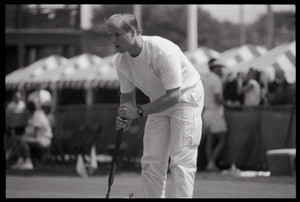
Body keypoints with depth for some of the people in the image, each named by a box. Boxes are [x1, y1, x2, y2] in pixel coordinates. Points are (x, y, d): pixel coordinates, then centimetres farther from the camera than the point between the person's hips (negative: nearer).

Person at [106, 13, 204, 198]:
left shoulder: (164, 51, -33)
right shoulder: (121, 60, -12)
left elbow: (173, 96, -32)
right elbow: (127, 94, 2)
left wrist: (139, 111, -33)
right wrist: (126, 118, -18)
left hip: (185, 98, -7)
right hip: (159, 103, 7)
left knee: (181, 160, -15)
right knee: (151, 161, 1)